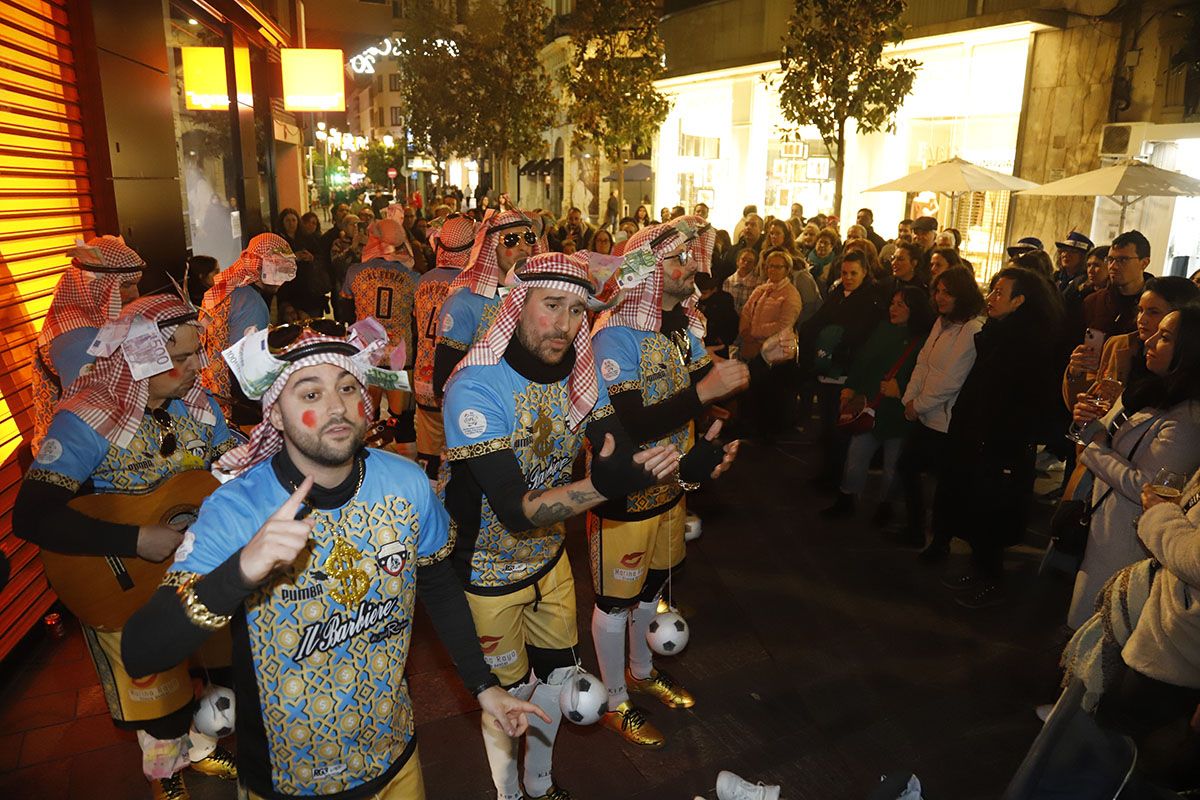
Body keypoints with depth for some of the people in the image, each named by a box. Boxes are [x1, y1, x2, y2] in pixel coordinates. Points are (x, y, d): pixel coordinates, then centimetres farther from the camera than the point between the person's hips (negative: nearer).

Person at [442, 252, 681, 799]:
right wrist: (603, 484, -48)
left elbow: (622, 454, -11)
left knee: (558, 672, 21)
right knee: (509, 691, 14)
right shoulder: (477, 388, -30)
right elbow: (515, 511, -34)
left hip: (549, 556, 6)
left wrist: (678, 463, -31)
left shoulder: (580, 374, -10)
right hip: (487, 570, -5)